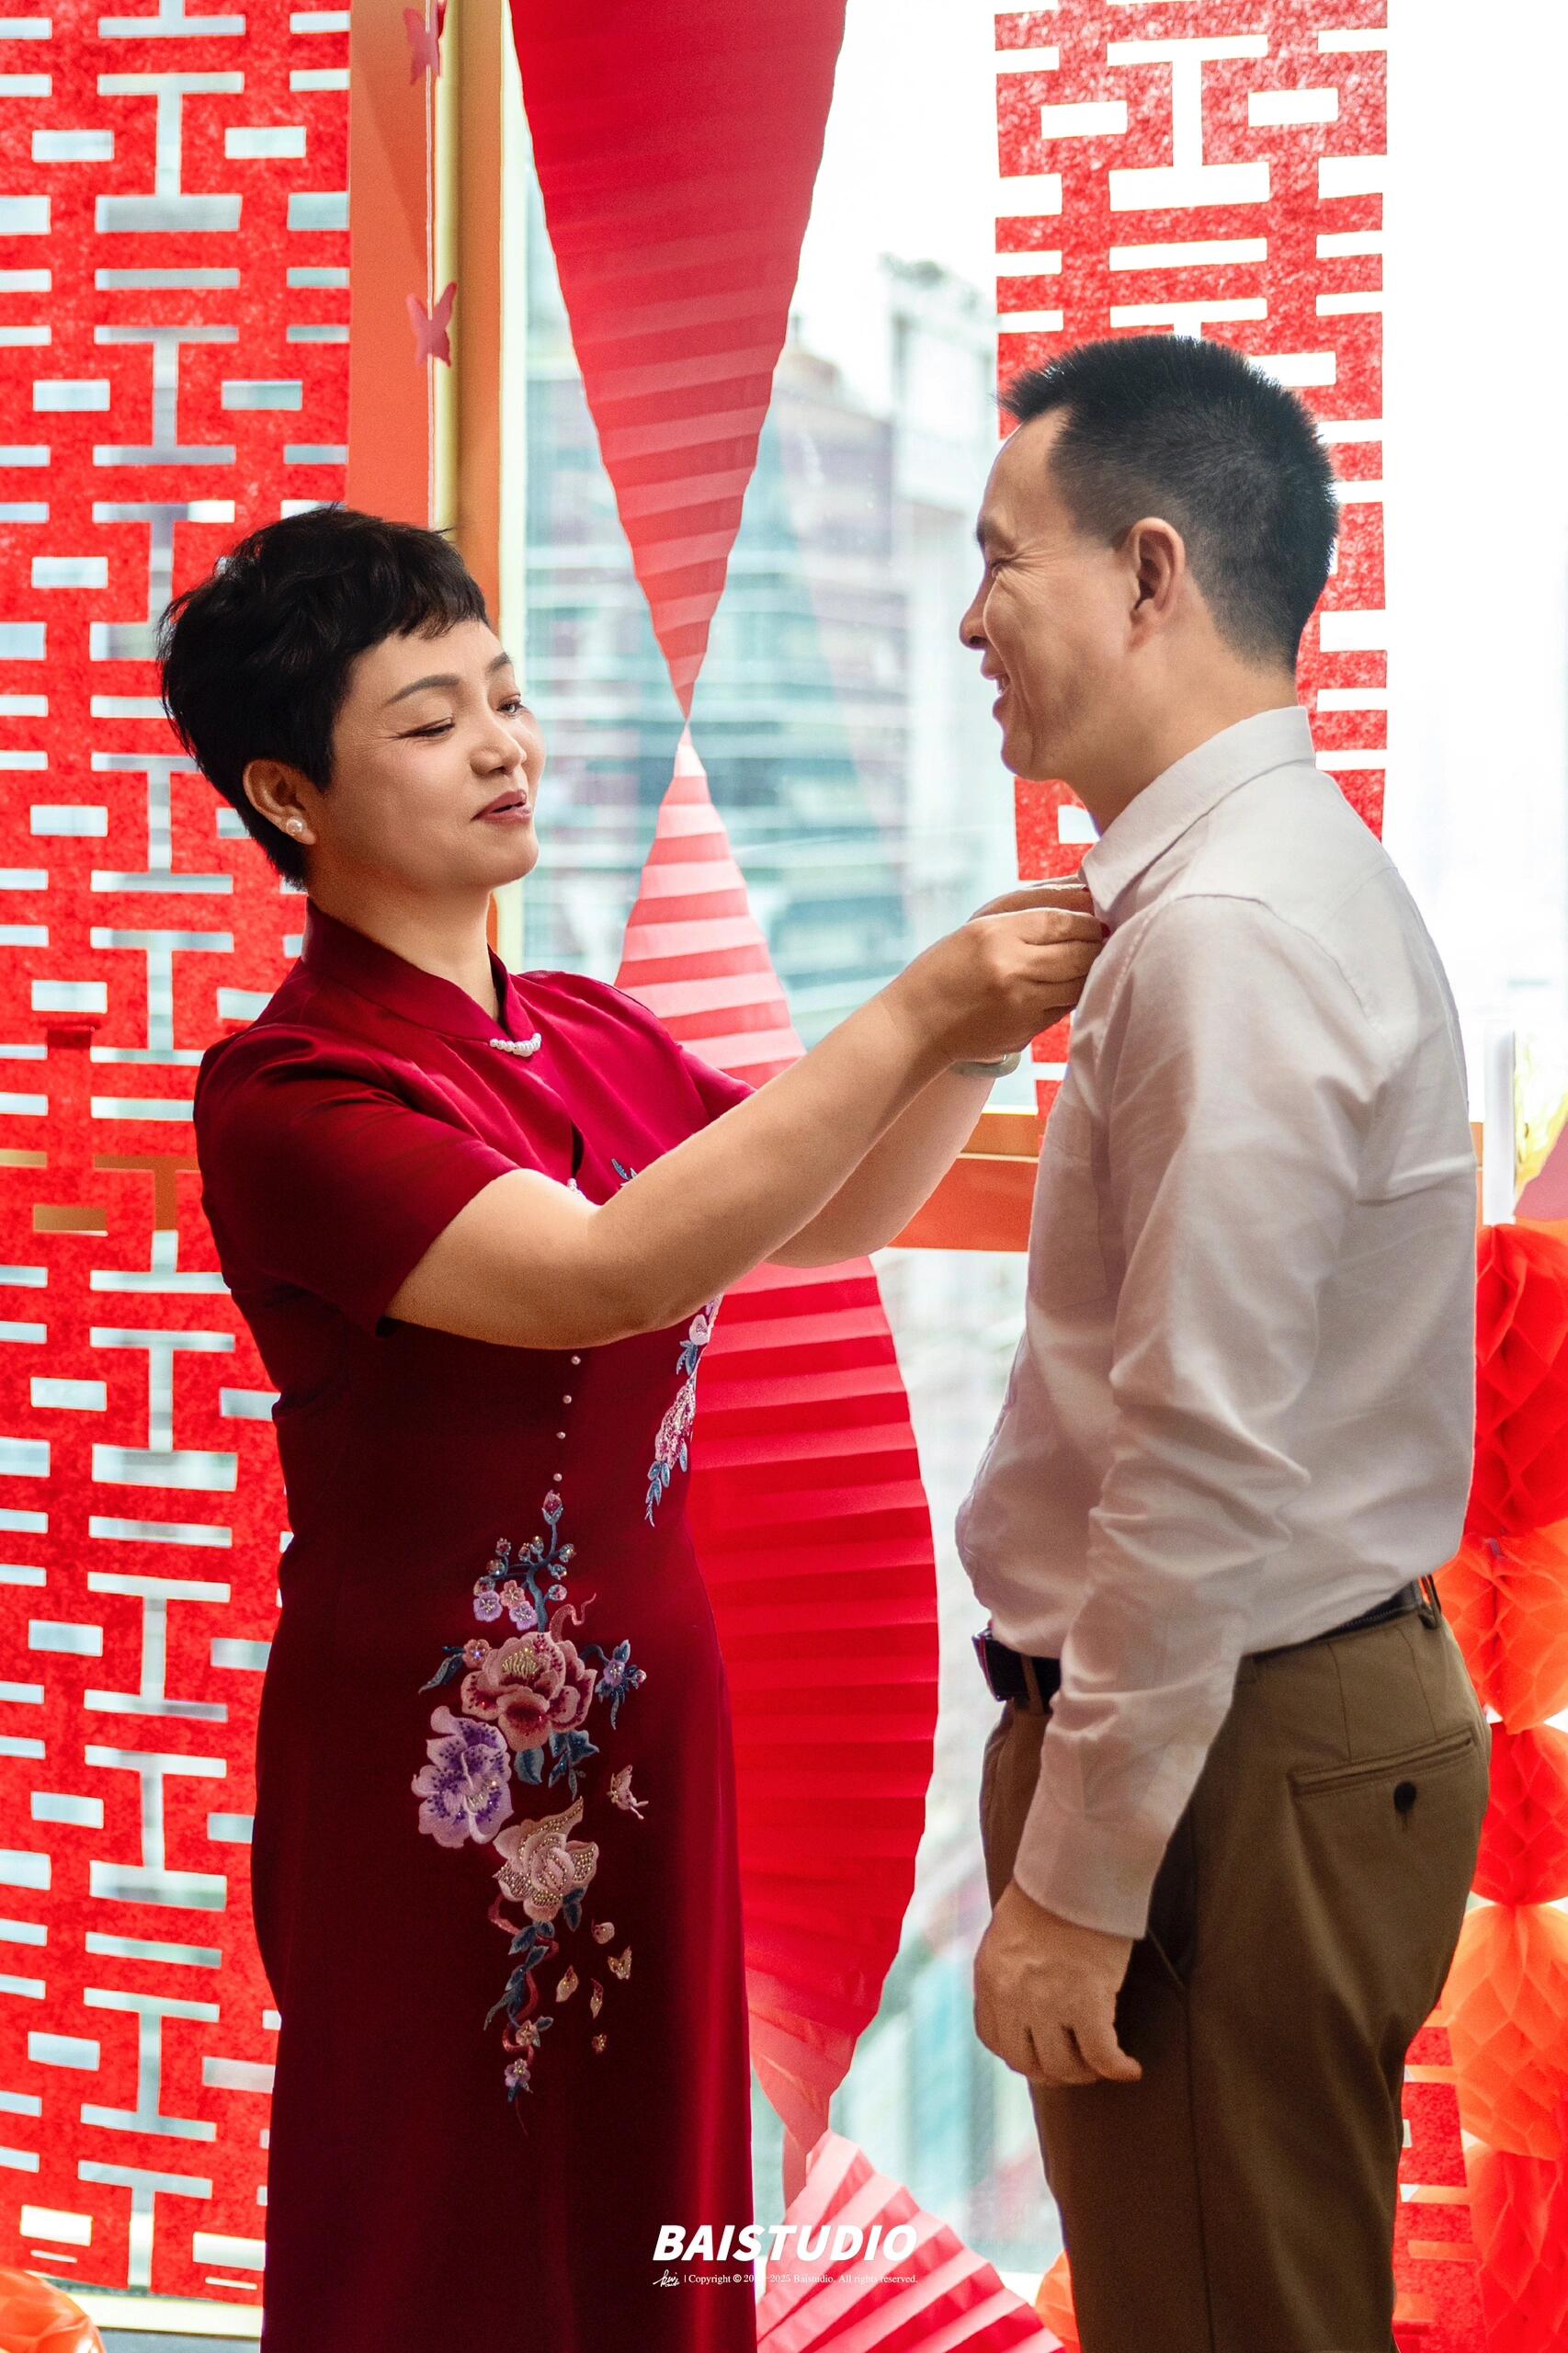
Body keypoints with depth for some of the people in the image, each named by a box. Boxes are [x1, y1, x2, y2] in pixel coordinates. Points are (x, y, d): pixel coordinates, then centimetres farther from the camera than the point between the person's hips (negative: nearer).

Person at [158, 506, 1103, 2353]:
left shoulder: (591, 1037, 6)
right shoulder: (293, 1093, -17)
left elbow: (828, 1219, 15)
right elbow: (603, 1273, -29)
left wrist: (989, 1021, -2)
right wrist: (916, 1015, -29)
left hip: (642, 1716, 7)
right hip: (443, 1761, -7)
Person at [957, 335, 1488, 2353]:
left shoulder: (1230, 936, -21)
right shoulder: (1267, 880, 11)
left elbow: (1204, 1461, -24)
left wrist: (1076, 1882, -19)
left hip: (1233, 1758, -10)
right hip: (1307, 1703, 10)